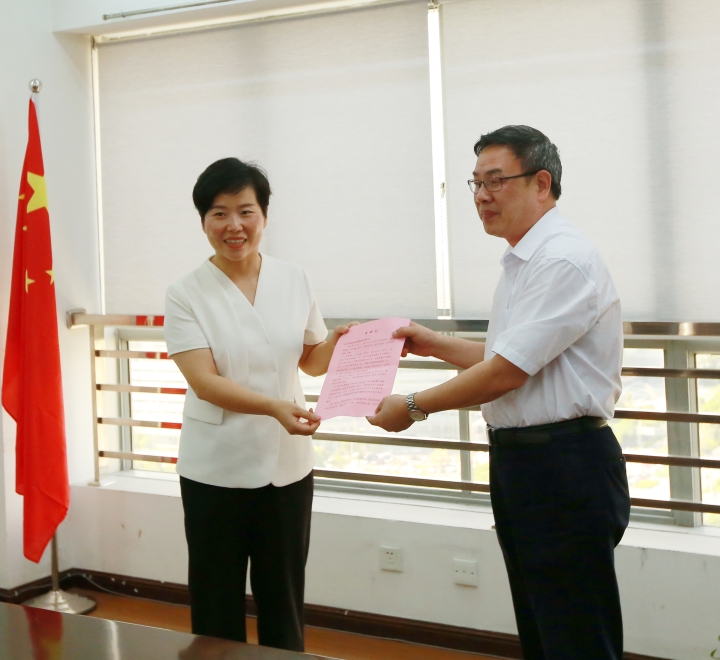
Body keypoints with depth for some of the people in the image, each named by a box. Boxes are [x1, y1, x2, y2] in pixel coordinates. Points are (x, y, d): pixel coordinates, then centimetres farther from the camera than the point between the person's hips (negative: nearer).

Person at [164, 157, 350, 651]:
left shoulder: (295, 281, 2)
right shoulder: (186, 295, -7)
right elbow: (204, 381, -17)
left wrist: (338, 342, -10)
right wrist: (275, 407, -31)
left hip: (287, 464, 3)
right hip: (216, 470, -2)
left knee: (284, 599, 11)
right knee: (218, 602, 8)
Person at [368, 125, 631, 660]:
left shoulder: (563, 260, -17)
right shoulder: (522, 262, 15)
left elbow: (506, 374, -20)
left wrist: (413, 407, -11)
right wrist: (437, 345, 17)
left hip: (565, 468, -10)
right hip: (518, 461, 10)